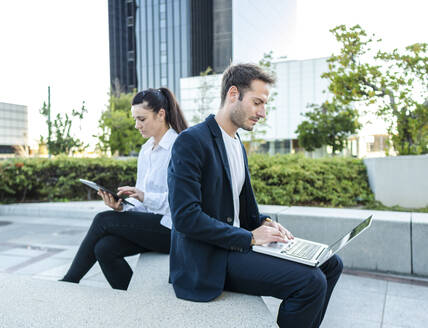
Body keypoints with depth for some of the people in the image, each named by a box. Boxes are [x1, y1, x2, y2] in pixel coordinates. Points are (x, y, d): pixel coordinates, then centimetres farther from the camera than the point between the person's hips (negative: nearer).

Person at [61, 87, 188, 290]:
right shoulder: (146, 149, 15)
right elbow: (142, 203, 15)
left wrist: (145, 196, -24)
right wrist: (121, 207, -4)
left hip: (171, 228, -7)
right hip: (150, 222, 7)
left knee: (103, 220, -13)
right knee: (104, 248, -14)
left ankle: (70, 281, 7)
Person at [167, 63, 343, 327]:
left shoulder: (238, 145, 15)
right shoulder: (192, 141, -14)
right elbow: (185, 216, -22)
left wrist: (264, 223, 0)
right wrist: (249, 237, -18)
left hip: (236, 243, 9)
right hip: (209, 259, -9)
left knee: (331, 265, 5)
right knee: (311, 282, -21)